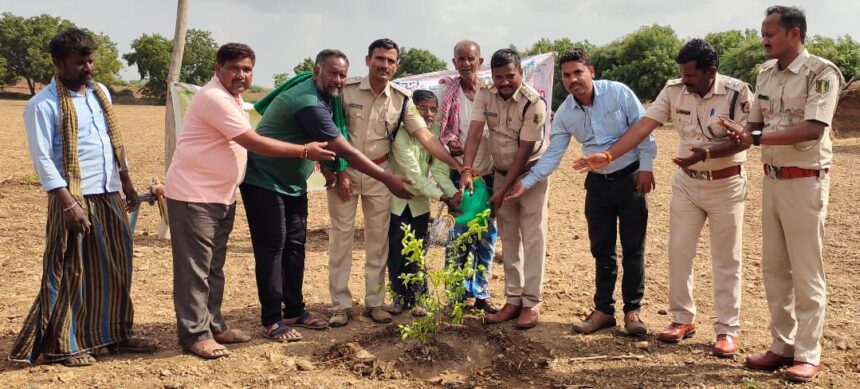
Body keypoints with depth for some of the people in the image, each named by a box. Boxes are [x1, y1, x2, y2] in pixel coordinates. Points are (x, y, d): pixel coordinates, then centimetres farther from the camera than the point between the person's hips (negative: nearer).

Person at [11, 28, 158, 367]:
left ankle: (116, 333, 26)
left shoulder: (100, 92, 11)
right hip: (75, 199, -7)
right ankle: (61, 345, 11)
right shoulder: (43, 105, -11)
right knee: (70, 274, 0)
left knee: (116, 267, 13)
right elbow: (43, 160, -15)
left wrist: (127, 184, 17)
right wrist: (69, 204, -21)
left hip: (110, 196, 7)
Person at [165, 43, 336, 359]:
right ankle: (194, 334, 4)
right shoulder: (215, 98, -20)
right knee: (195, 267, -3)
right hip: (193, 195, -10)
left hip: (221, 196, 10)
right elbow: (254, 143, -22)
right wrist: (305, 151, -19)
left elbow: (245, 142, 23)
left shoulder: (231, 97, 12)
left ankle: (213, 325, 24)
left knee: (214, 266, 15)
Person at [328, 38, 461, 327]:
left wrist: (457, 165, -14)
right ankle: (341, 305, 11)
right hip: (344, 171, -2)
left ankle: (374, 302, 19)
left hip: (379, 174, 3)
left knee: (378, 239, 8)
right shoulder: (346, 91, -8)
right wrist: (338, 172, -11)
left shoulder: (401, 100, -1)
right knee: (341, 237, 1)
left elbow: (425, 136, -6)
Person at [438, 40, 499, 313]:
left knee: (487, 234, 7)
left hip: (488, 172, 2)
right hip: (458, 171, -2)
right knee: (460, 234, -4)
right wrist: (448, 145, -17)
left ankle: (481, 292, 19)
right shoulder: (446, 91, -1)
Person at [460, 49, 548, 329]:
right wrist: (466, 171, -31)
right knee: (508, 238, 8)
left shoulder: (533, 103, -22)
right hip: (501, 172, 5)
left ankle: (531, 303, 3)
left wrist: (503, 190, -21)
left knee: (532, 238, -3)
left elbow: (524, 150, -21)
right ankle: (513, 300, 16)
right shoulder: (485, 95, -8)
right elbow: (475, 133, -17)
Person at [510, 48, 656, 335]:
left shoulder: (618, 93, -13)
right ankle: (603, 309, 19)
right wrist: (527, 183, -7)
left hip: (631, 178, -4)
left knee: (633, 249, 4)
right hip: (598, 183, 4)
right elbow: (552, 155, 1)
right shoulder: (564, 113, -2)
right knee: (602, 250, 9)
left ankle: (633, 310, 13)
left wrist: (646, 167, -12)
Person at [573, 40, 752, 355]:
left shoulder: (737, 92, -15)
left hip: (726, 184, -4)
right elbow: (644, 126, -8)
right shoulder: (674, 90, -5)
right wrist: (608, 155, -17)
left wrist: (706, 153, -36)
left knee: (726, 260, 4)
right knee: (678, 251, 8)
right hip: (687, 183, 4)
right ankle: (683, 318, 22)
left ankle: (728, 329, 14)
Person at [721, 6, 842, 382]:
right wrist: (741, 136, -11)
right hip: (771, 178, 7)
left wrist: (757, 137, -27)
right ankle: (782, 346, 22)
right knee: (774, 267, 12)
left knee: (806, 271, 0)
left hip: (805, 181, -7)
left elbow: (813, 129, -23)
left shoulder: (821, 72, -12)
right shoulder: (765, 73, 10)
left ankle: (808, 355, 9)